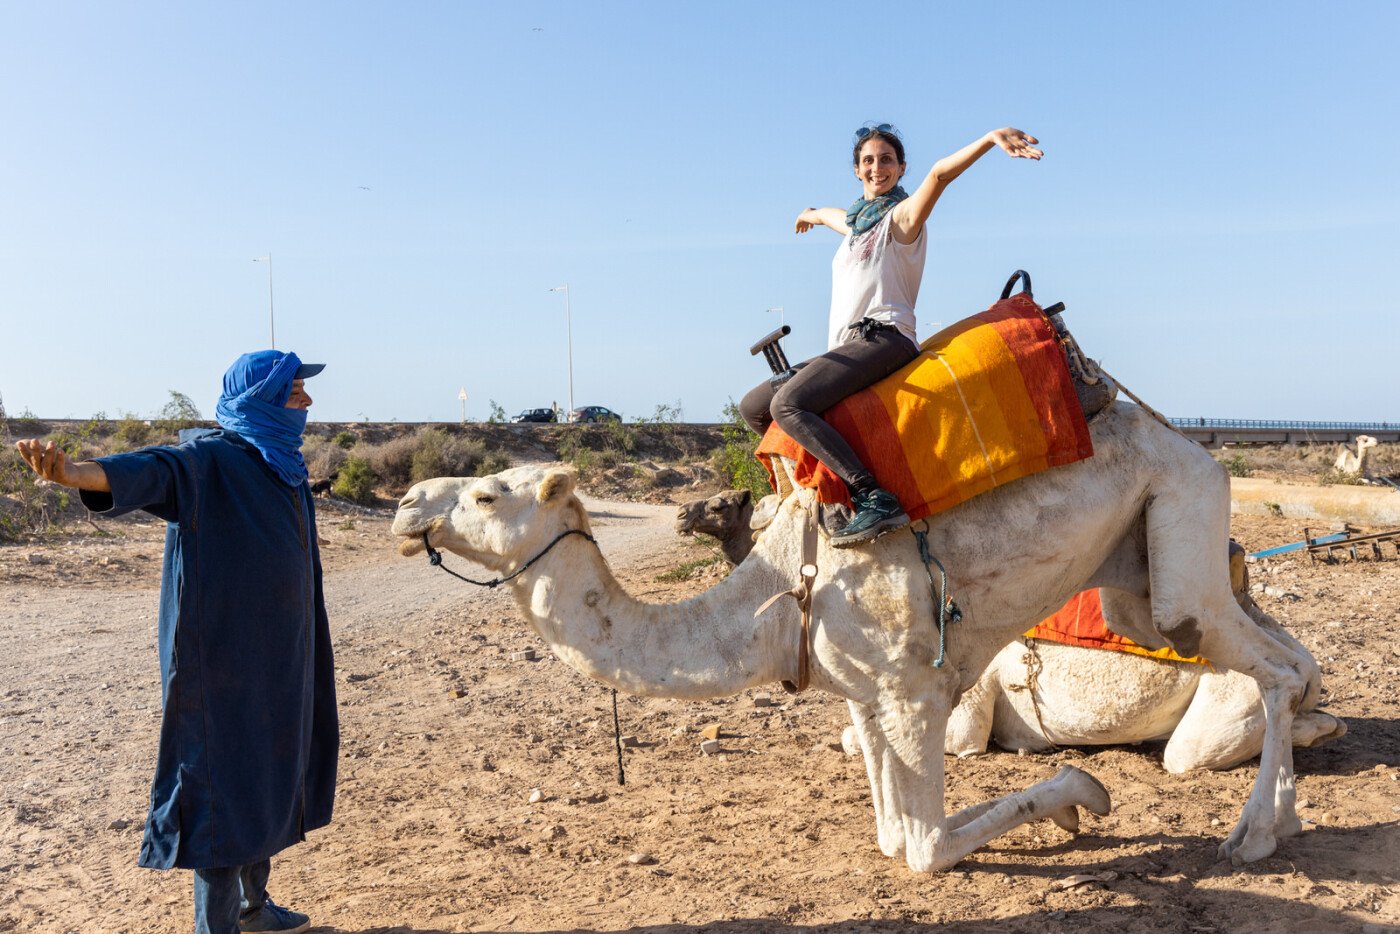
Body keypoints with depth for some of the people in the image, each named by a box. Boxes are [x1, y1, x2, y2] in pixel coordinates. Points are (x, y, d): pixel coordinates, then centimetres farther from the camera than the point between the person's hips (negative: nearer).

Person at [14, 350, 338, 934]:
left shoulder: (283, 465, 10)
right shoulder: (210, 459, -14)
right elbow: (152, 470, -35)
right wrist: (74, 472, -55)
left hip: (276, 657, 9)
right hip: (225, 658, -9)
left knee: (269, 775, 19)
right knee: (225, 781, 0)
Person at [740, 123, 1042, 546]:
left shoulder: (902, 216, 2)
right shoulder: (856, 221, 24)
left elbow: (940, 172, -18)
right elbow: (829, 214, 50)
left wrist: (993, 138, -35)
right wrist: (810, 215, 71)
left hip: (881, 339, -9)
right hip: (845, 349, 9)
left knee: (786, 404, -31)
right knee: (753, 408, 6)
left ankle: (874, 499, -35)